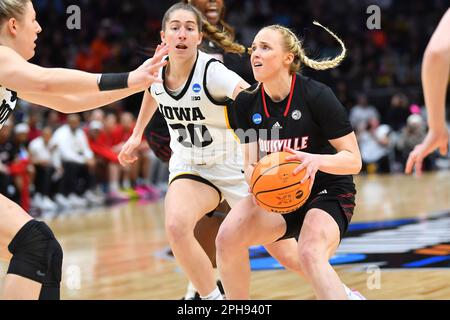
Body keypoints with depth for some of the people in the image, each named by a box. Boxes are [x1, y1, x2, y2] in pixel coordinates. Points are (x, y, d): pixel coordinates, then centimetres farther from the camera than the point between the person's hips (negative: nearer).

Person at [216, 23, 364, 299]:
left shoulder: (317, 95, -17)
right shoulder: (247, 103, -3)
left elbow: (354, 160, -16)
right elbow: (251, 161, 3)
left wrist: (317, 160, -36)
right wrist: (252, 173, -22)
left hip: (328, 194, -5)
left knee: (310, 254, -35)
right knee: (228, 237, -21)